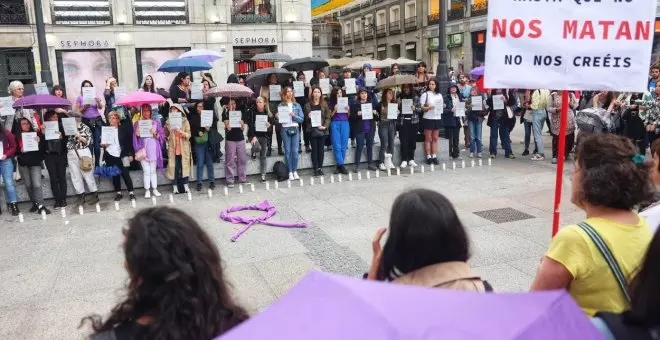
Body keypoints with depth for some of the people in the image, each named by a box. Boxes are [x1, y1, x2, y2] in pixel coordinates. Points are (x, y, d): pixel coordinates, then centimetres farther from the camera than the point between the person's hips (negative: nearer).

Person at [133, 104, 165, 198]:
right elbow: (137, 134, -8)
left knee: (153, 170, 6)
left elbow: (161, 136, 3)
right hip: (143, 148, 0)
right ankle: (147, 190, 5)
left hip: (153, 149, 1)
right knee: (146, 171, -1)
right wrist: (140, 122, -13)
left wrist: (155, 133, -14)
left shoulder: (156, 122, 6)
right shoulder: (138, 123, 6)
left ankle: (155, 189, 14)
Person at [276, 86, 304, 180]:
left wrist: (294, 116, -10)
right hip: (285, 129, -1)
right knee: (288, 151, 0)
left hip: (295, 129, 1)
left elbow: (302, 119, 6)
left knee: (295, 151, -1)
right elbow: (279, 120, 5)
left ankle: (295, 171, 9)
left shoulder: (297, 105, 10)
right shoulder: (281, 106, 5)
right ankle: (290, 172, 6)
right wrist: (277, 117, -16)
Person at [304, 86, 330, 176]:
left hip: (322, 130, 1)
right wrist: (308, 117, -13)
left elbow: (328, 117, 3)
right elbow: (305, 118, 8)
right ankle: (316, 168, 8)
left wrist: (325, 126, -10)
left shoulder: (324, 104, 6)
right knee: (314, 149, 3)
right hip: (312, 130, 0)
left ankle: (320, 168, 13)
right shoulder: (308, 105, 5)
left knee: (321, 149, 4)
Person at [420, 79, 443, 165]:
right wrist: (428, 108, -22)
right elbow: (421, 107, -7)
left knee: (435, 138, 6)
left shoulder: (439, 95, 14)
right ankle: (428, 157, 3)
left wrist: (443, 106, 4)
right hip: (428, 118, -4)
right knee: (428, 139, -1)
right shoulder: (425, 94, 0)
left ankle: (434, 156, 10)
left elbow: (442, 105, 24)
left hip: (437, 118, 4)